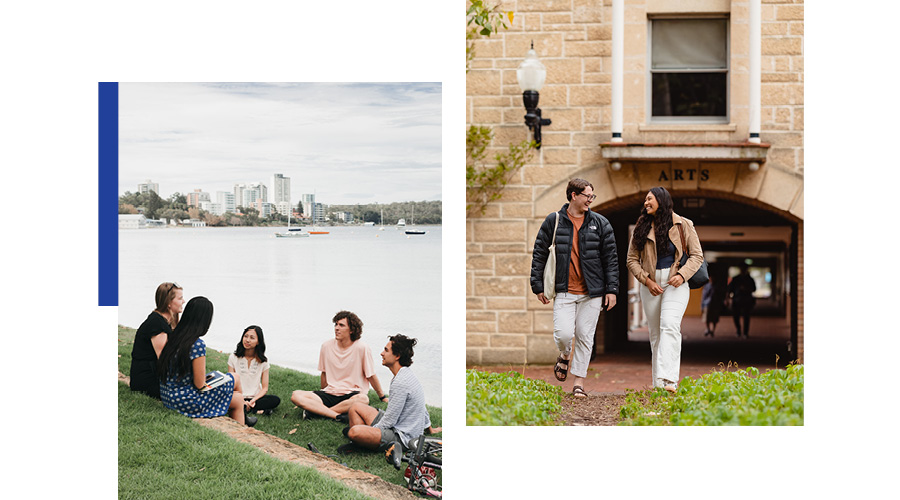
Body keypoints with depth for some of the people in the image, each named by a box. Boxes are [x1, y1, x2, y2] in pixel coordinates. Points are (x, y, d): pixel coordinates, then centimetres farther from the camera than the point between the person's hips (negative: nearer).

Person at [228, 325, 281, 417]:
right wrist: (242, 401, -20)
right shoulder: (233, 357, 1)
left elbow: (265, 388, 2)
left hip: (256, 397, 1)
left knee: (276, 400, -28)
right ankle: (257, 410, -29)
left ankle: (244, 408, -28)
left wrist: (254, 400, -18)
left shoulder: (263, 361, 4)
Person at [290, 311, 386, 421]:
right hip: (330, 393, 3)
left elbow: (371, 376, 1)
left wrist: (382, 397, 8)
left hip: (352, 395, -3)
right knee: (296, 396, -20)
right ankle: (338, 416, -33)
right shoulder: (327, 346, 4)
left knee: (363, 399, -40)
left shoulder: (361, 348, -9)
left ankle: (315, 410, -30)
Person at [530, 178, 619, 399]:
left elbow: (611, 258, 6)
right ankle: (564, 356, 24)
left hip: (592, 292, 1)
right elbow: (539, 254, 7)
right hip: (564, 291, -1)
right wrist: (538, 286, 2)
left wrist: (612, 289, 0)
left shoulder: (600, 224, 6)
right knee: (563, 334, -12)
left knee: (584, 336, 2)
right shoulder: (553, 221, 3)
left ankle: (579, 383, 13)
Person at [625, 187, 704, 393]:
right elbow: (632, 260, 8)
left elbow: (697, 255, 3)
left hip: (675, 283, -3)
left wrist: (682, 274, -13)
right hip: (651, 284, 3)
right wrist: (647, 280, -6)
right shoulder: (641, 227, 9)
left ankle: (667, 380, -30)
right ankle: (657, 383, 11)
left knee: (669, 326, -21)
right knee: (655, 333, 5)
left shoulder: (682, 225, 3)